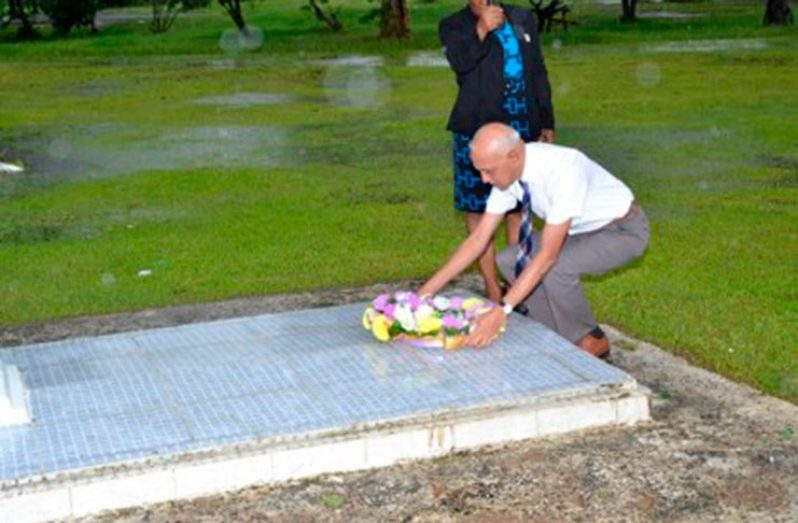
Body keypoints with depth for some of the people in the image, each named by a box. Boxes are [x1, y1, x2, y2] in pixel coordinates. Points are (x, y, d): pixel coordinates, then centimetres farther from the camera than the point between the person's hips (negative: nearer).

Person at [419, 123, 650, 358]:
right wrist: (427, 290, -13)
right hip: (582, 229, 8)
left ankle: (590, 341, -4)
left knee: (556, 267, -30)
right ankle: (561, 337, 7)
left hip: (623, 230, -7)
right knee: (509, 261, -5)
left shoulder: (563, 171, -37)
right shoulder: (508, 172, -14)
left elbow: (547, 255, -39)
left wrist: (501, 311, -43)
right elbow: (478, 239, -9)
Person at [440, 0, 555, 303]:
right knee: (478, 210, -1)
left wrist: (546, 122, 14)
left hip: (523, 130, 4)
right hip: (476, 131, -4)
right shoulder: (454, 26, 1)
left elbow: (538, 73, 17)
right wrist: (480, 31, -35)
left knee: (519, 209, 9)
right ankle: (493, 292, 6)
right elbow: (460, 62, -19)